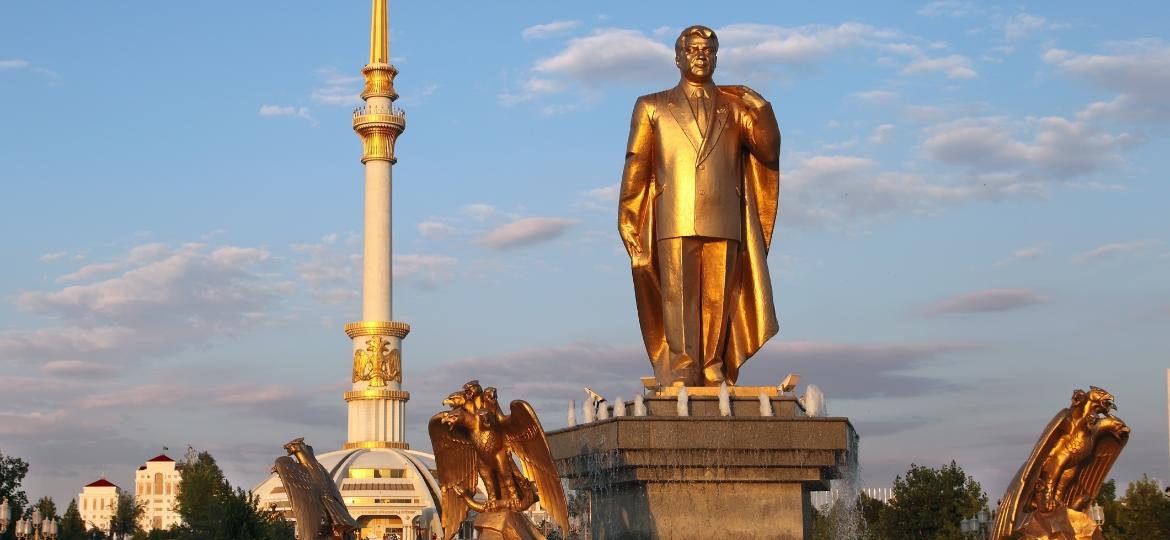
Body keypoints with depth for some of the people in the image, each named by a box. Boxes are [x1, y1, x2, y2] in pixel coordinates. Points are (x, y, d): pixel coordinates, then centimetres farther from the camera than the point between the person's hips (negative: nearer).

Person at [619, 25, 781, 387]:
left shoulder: (735, 107, 18)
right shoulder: (652, 108, 16)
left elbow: (769, 153, 9)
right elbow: (636, 167, 11)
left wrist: (764, 112, -7)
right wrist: (627, 220, 3)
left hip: (723, 221, 1)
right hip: (675, 221, -1)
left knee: (718, 300, -2)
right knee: (679, 298, -8)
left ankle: (713, 374, 1)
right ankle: (680, 374, -9)